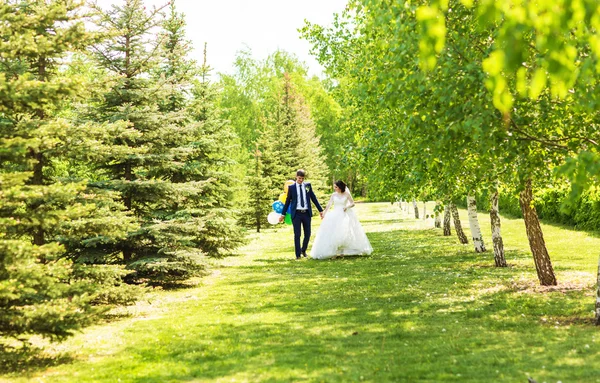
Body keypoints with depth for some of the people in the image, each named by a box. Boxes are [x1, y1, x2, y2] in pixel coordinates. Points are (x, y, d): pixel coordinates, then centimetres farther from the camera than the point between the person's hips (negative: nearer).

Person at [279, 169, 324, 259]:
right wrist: (283, 214, 9)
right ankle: (298, 254, 4)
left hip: (306, 213, 2)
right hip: (296, 213, -2)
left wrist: (320, 210, 7)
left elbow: (313, 198, 10)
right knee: (297, 234, -3)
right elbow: (288, 201, 7)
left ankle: (303, 250, 30)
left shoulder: (308, 185, 6)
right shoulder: (291, 187, 1)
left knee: (307, 234, 7)